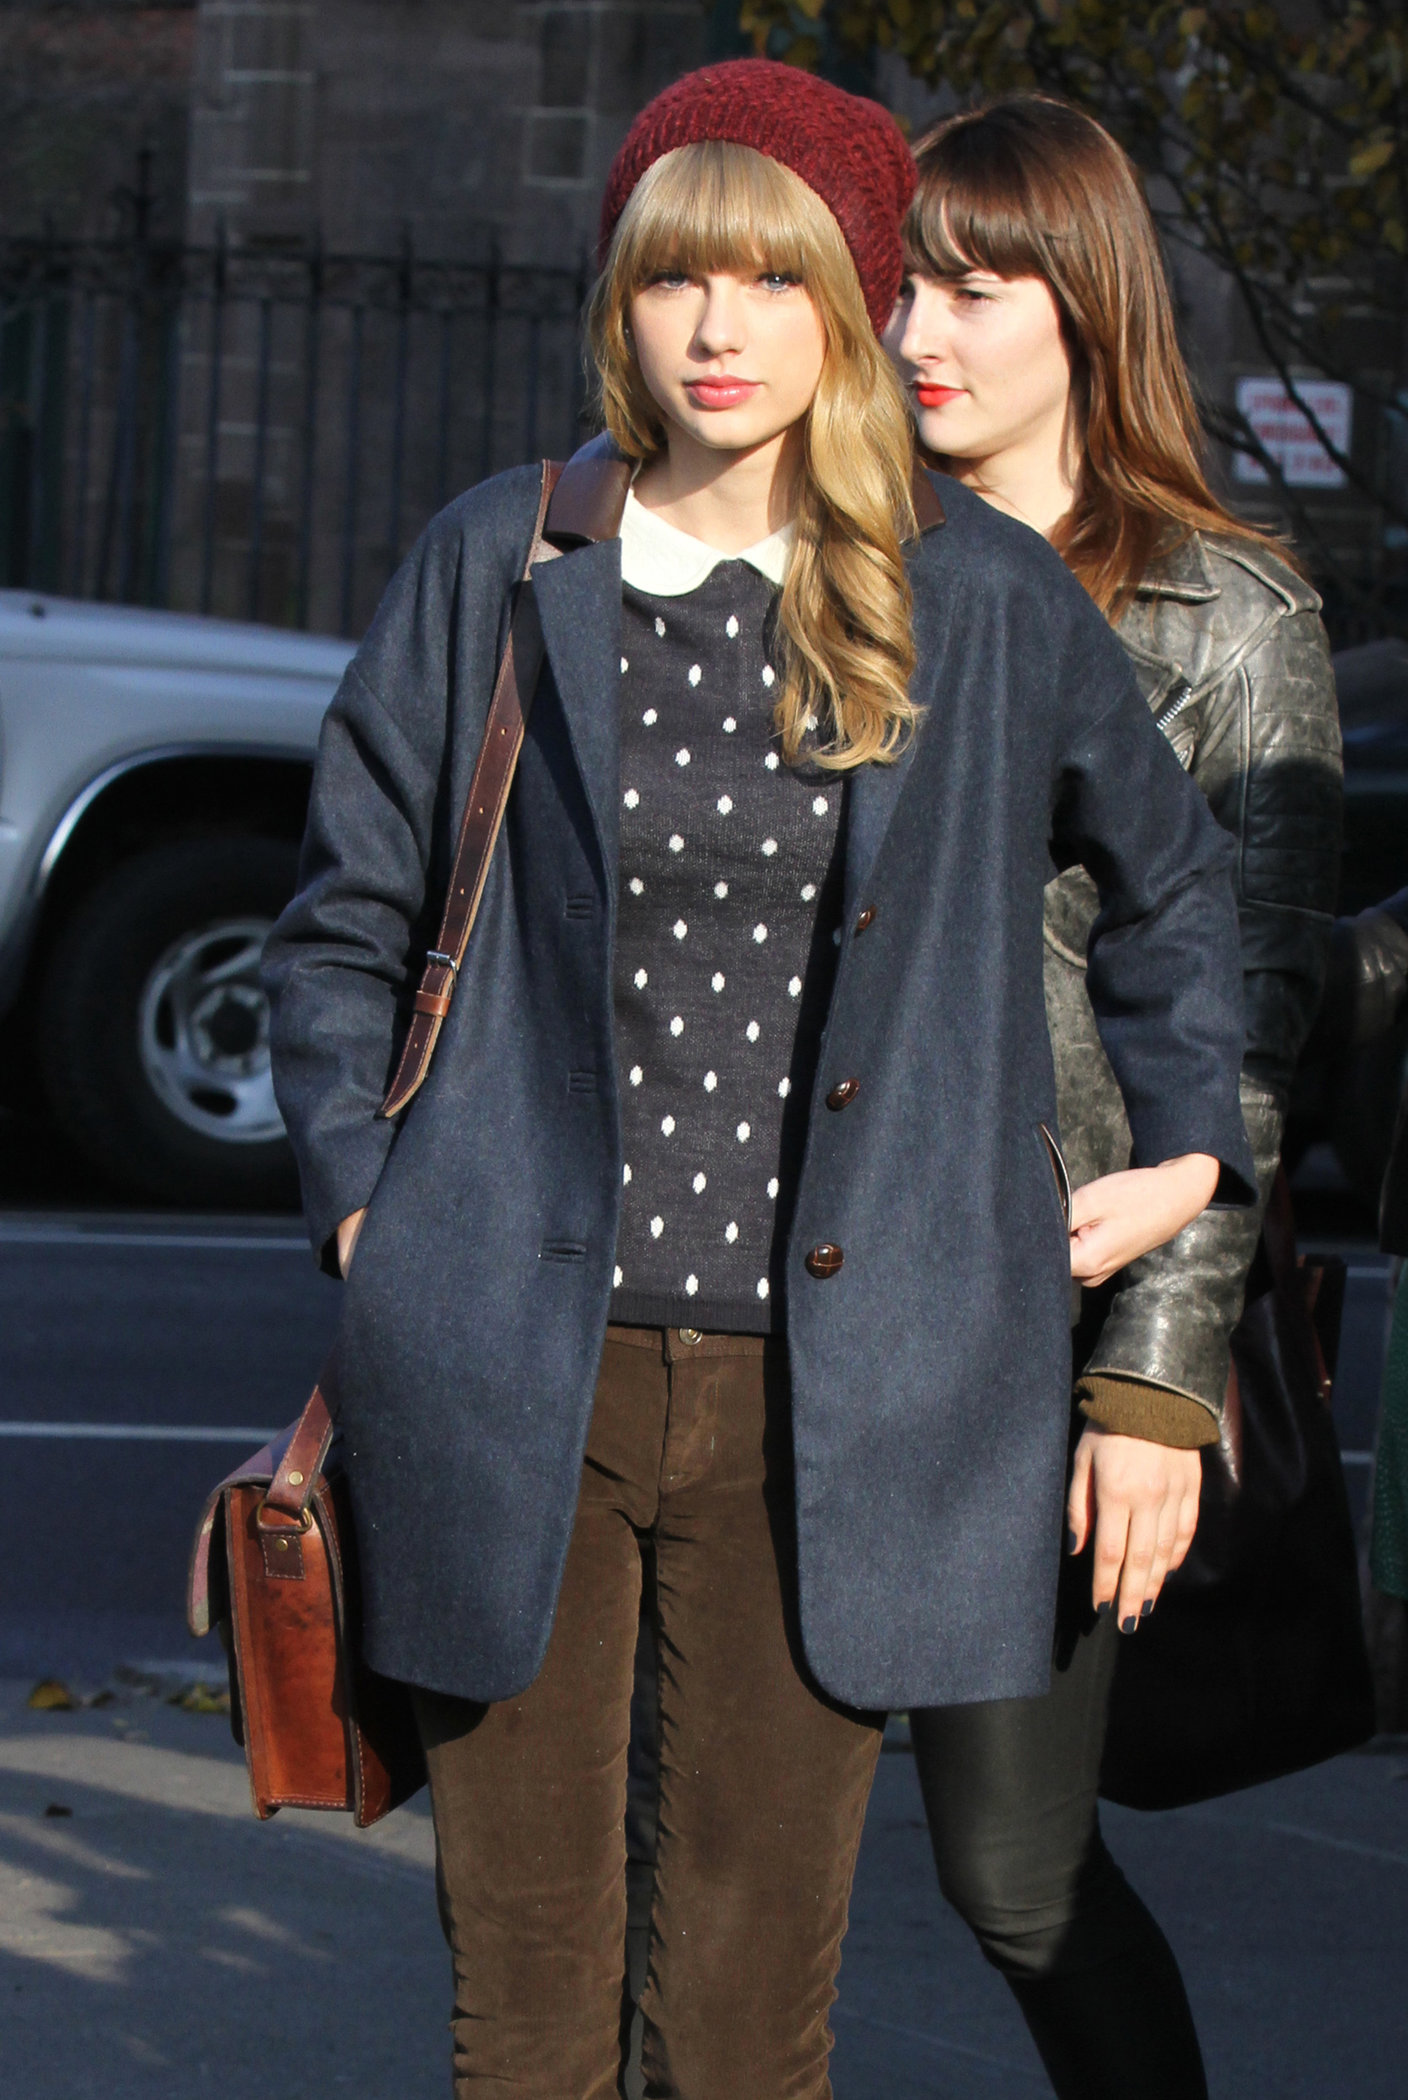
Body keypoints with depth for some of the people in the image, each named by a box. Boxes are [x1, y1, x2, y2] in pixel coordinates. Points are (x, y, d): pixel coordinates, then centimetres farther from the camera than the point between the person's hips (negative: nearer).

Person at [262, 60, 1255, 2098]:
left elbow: (1170, 879, 23)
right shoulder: (500, 567, 4)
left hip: (825, 1392, 0)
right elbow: (345, 924, 13)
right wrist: (364, 1215, 6)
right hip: (519, 1381, 0)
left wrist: (1187, 1148, 19)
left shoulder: (988, 602, 5)